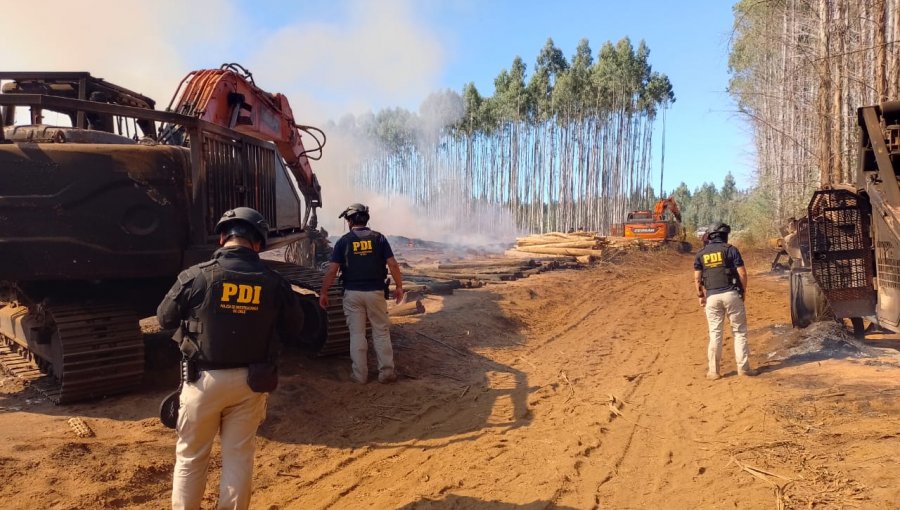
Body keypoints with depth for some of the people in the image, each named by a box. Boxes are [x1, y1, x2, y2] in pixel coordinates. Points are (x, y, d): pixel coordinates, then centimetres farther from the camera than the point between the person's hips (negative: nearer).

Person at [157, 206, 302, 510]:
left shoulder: (196, 276, -12)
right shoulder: (273, 282, -8)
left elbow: (165, 318, 2)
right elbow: (294, 327, 5)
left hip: (205, 379, -1)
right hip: (250, 381, 2)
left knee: (190, 457, 16)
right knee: (239, 458, 14)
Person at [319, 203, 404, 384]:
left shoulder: (343, 241, -3)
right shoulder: (378, 238, -1)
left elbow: (332, 270, -6)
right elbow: (393, 264, -7)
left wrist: (323, 292, 2)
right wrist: (399, 286, 4)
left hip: (352, 293, 0)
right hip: (375, 292, 0)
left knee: (357, 334, 9)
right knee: (381, 332, 10)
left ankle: (360, 374, 13)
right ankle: (386, 372, 11)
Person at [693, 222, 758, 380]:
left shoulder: (701, 254, 8)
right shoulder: (730, 249, -1)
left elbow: (697, 278, 5)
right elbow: (742, 273, -4)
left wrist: (701, 295, 15)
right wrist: (743, 290, 9)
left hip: (712, 296, 2)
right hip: (731, 294, -2)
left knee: (715, 333, 7)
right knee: (739, 331, 8)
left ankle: (713, 371, 7)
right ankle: (743, 367, 9)